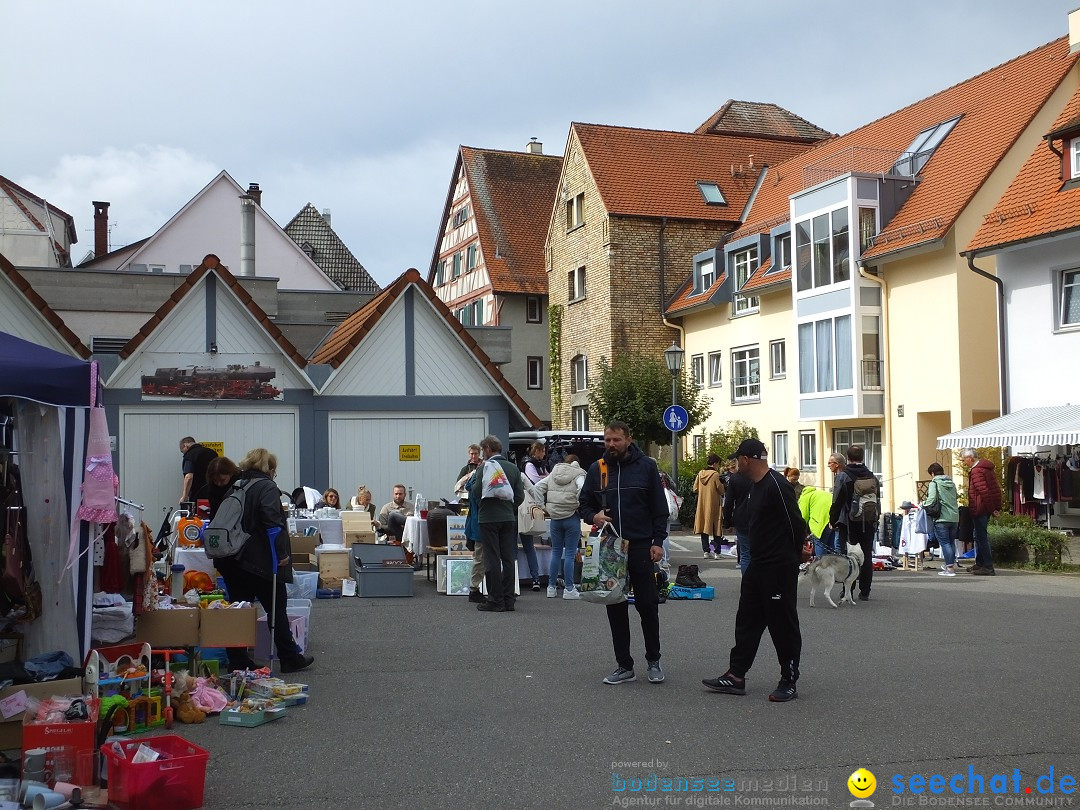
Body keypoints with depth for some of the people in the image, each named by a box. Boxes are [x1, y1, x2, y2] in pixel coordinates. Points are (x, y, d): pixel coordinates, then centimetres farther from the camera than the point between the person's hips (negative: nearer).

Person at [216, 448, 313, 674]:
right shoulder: (266, 486, -9)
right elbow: (272, 521, -21)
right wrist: (282, 552, -17)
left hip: (232, 559, 7)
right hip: (259, 560, -7)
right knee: (277, 608, 3)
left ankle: (238, 660, 13)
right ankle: (290, 658, 8)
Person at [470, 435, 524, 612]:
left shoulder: (485, 467, -10)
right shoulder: (513, 468, 7)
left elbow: (476, 492, -15)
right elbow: (520, 496, 6)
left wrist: (473, 480, 4)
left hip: (489, 519, -5)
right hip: (508, 518, 5)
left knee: (492, 560, -2)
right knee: (508, 559, 9)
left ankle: (495, 600, -2)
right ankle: (509, 599, 11)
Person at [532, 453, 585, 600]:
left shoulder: (554, 474, 10)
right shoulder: (578, 475, -4)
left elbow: (537, 487, 6)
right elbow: (582, 490, -23)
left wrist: (543, 507, 7)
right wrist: (581, 507, -10)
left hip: (555, 518, 4)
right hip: (571, 517, -4)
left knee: (556, 552, 13)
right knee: (570, 554, 0)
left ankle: (551, 587, 16)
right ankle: (569, 589, 1)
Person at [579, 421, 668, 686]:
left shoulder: (645, 466, 0)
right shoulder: (596, 469, 6)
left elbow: (659, 508, 2)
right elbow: (583, 504, 15)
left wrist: (658, 541, -5)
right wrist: (593, 516, -7)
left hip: (640, 546, -2)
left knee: (647, 605, 1)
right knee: (615, 608, 6)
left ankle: (653, 661, 17)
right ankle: (624, 666, 14)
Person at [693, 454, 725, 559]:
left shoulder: (700, 474, 1)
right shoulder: (716, 475, -14)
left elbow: (695, 489, 6)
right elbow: (721, 490, -10)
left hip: (702, 505, 4)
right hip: (714, 505, -4)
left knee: (704, 526, 9)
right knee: (716, 528, 3)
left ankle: (706, 550, 7)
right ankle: (716, 551, 0)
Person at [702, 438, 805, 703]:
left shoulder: (777, 485, -19)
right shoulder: (755, 485, 12)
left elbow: (796, 523, -17)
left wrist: (791, 556, -3)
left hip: (779, 568, -10)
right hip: (758, 566, 10)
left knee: (783, 625, 1)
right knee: (747, 621, 13)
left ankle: (789, 682, 11)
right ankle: (736, 676, 20)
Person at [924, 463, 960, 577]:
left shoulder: (934, 483, -7)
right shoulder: (951, 482, 12)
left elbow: (931, 500, -16)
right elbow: (954, 498, 16)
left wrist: (923, 504, 2)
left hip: (942, 518, -6)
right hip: (954, 517, 6)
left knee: (944, 543, -3)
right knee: (951, 542, 18)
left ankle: (950, 568, -7)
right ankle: (952, 564, 26)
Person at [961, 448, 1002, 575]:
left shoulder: (976, 471, -19)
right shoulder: (986, 467, 14)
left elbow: (984, 491, -24)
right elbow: (995, 489, 18)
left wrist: (992, 509, -16)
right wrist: (996, 507, 16)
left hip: (980, 509, -10)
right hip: (988, 508, 10)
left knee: (981, 537, -5)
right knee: (980, 536, 18)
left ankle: (988, 567, -5)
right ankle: (980, 563, 26)